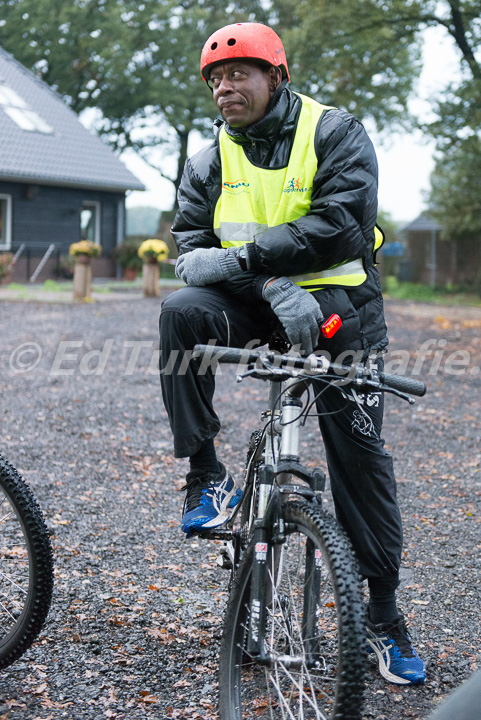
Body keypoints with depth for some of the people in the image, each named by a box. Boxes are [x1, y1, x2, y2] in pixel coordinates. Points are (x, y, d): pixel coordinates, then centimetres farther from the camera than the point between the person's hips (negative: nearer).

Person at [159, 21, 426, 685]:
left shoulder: (335, 133, -5)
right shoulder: (210, 161, 6)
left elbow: (341, 224, -19)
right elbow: (192, 244, -6)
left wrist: (241, 257, -23)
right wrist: (275, 285, -24)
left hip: (339, 307, -2)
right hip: (258, 305, 3)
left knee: (360, 455, -3)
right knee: (182, 311, -29)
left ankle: (383, 612, 10)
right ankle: (207, 477, -18)